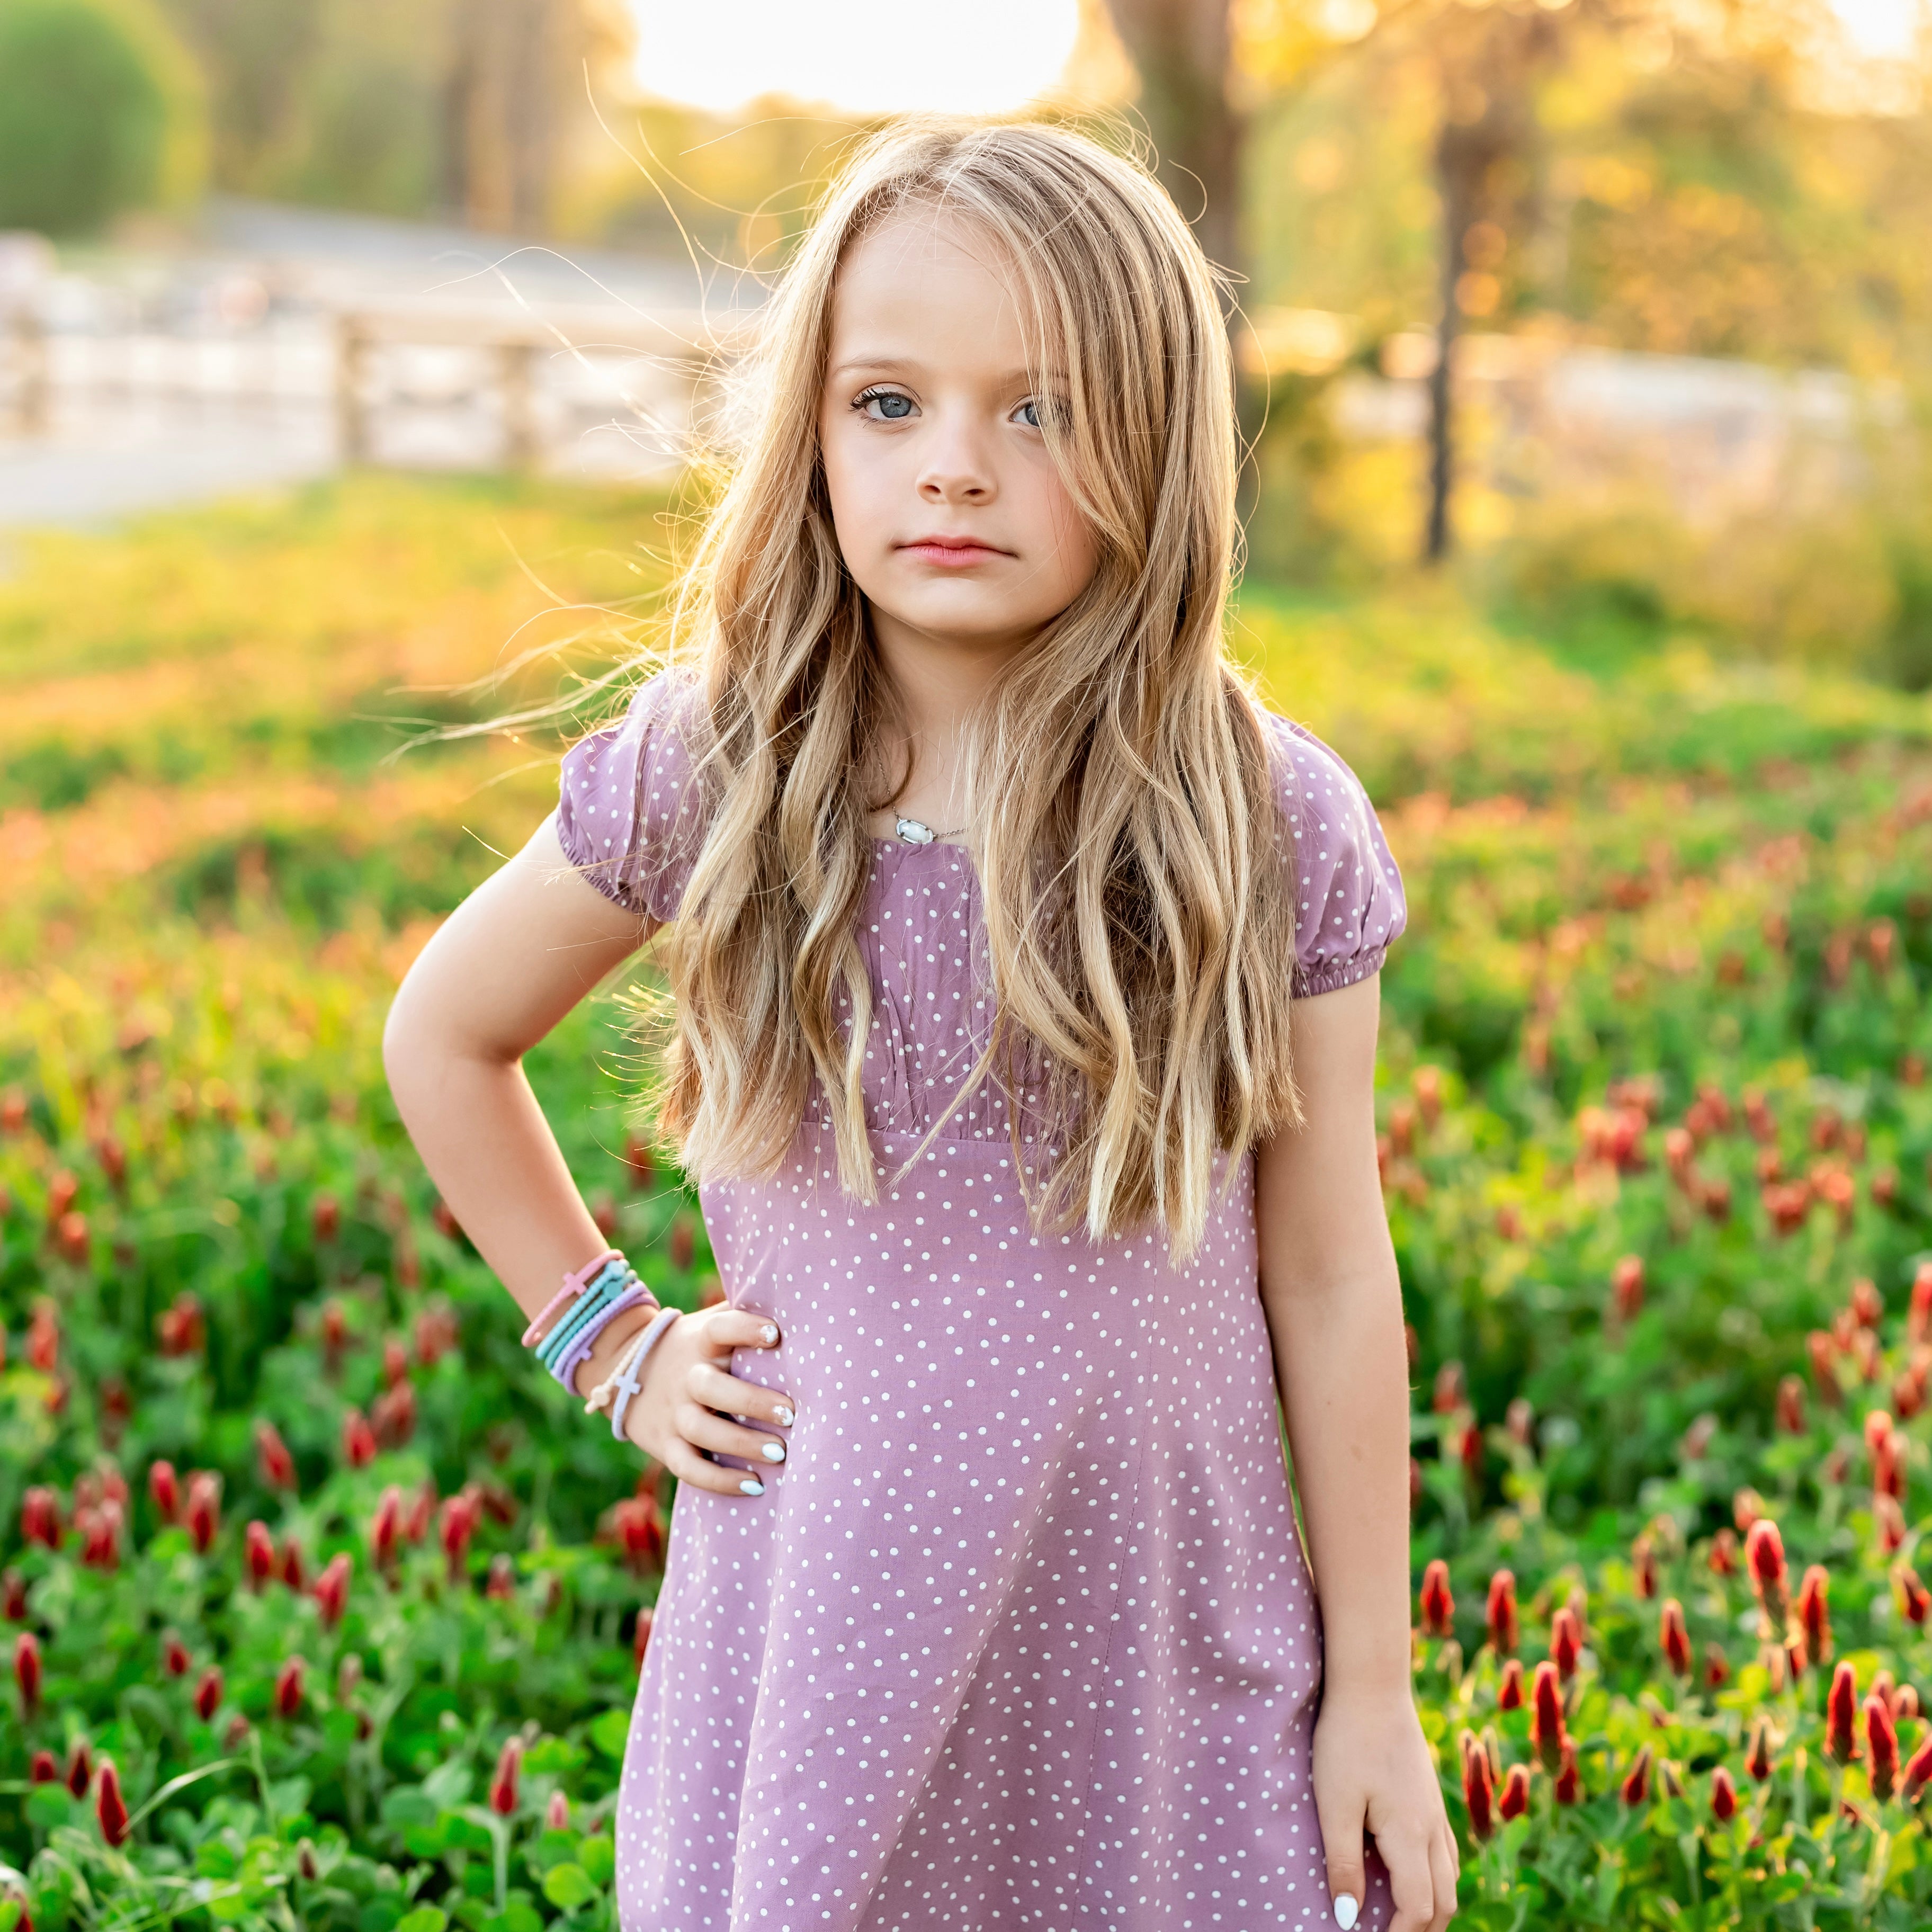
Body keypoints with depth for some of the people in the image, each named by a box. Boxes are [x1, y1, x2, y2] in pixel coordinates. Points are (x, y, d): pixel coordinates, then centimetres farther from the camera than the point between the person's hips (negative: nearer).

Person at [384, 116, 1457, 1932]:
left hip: (1169, 1649, 0)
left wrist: (1373, 1686, 2)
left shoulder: (1271, 830, -9)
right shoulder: (710, 782, -8)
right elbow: (443, 1034, 10)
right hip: (814, 1628, 1)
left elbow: (1330, 1283, -2)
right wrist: (611, 1340, 4)